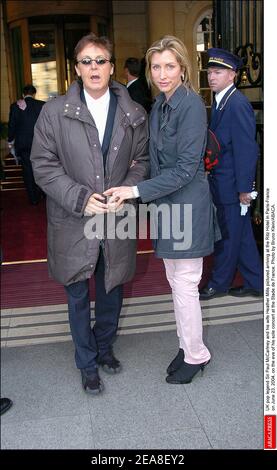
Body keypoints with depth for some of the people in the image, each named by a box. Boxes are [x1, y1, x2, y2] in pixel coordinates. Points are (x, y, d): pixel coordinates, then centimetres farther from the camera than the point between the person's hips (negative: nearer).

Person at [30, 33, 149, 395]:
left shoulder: (134, 114, 2)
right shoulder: (55, 112, -5)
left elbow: (142, 161, 8)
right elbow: (43, 166, -6)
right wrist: (80, 198, -16)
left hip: (118, 220, 2)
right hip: (74, 223, -2)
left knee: (112, 291, 17)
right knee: (78, 297, 10)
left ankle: (104, 347, 43)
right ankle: (87, 364, 31)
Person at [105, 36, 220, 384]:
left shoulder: (191, 105, -17)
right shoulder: (159, 105, 10)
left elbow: (186, 168, -22)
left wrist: (136, 190, -22)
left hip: (186, 206, -9)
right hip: (167, 204, 9)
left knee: (184, 285, 2)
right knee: (175, 281, 17)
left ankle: (196, 355, 22)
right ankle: (187, 346, 34)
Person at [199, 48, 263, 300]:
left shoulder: (238, 104, -16)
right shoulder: (221, 101, 12)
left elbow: (246, 149, -19)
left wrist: (244, 188, -19)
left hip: (232, 185, -9)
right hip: (223, 183, 9)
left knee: (228, 236, 6)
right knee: (242, 235, 15)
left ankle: (219, 283, 22)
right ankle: (254, 284, 27)